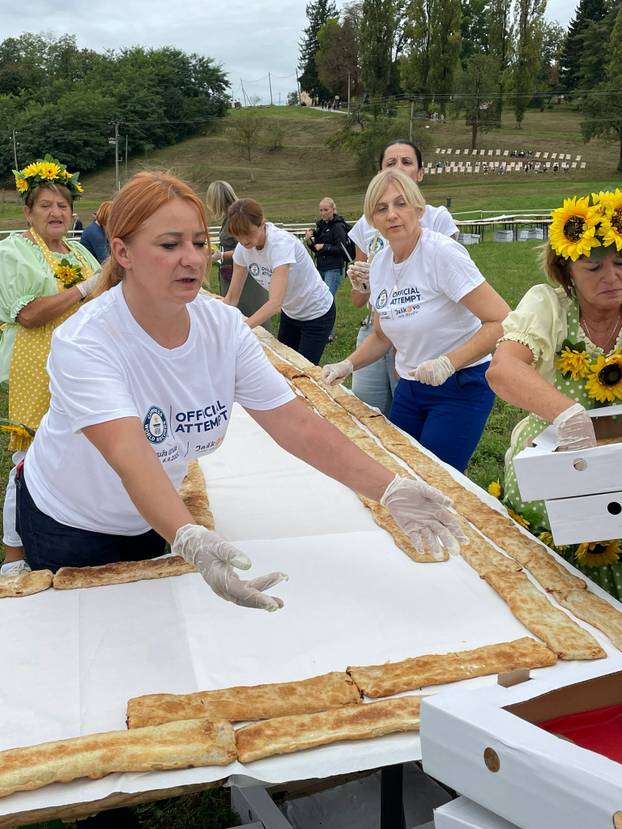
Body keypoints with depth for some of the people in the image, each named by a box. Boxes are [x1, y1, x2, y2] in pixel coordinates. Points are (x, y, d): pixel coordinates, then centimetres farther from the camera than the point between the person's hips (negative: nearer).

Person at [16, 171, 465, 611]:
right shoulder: (83, 343, -32)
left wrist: (391, 489, -32)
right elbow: (130, 456, -46)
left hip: (151, 521, 4)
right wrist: (192, 541, -63)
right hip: (69, 527, -4)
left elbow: (296, 424, -22)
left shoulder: (224, 325, -18)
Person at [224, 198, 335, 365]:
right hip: (290, 312, 7)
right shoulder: (243, 248, -13)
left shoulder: (280, 243, -32)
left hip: (316, 313, -6)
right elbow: (232, 297, -6)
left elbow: (275, 301, -41)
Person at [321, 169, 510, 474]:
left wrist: (448, 363, -31)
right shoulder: (380, 263, 3)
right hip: (410, 387, 7)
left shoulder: (442, 252, -19)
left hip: (460, 385, -7)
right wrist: (348, 365, 0)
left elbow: (502, 322, -22)